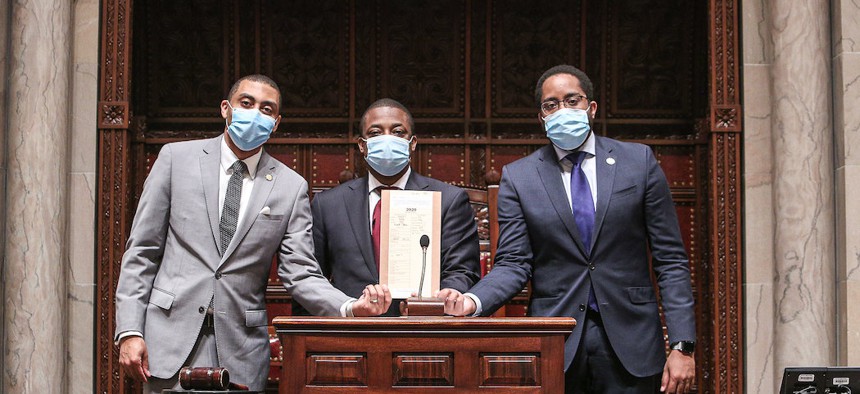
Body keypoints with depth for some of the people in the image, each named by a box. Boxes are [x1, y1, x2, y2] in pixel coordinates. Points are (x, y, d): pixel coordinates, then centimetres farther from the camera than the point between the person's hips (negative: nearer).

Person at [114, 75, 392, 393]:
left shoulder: (291, 187, 5)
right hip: (173, 331, -1)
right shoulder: (177, 158, 4)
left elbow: (300, 273, 2)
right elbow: (141, 250, 3)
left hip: (242, 352, 1)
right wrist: (130, 330, -5)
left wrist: (351, 307, -17)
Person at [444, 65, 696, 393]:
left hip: (629, 341, 0)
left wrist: (682, 345, -5)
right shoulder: (517, 177, 4)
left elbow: (670, 259, 2)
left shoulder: (639, 161, 4)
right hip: (556, 345, 0)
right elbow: (514, 264, 0)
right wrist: (473, 301, -21)